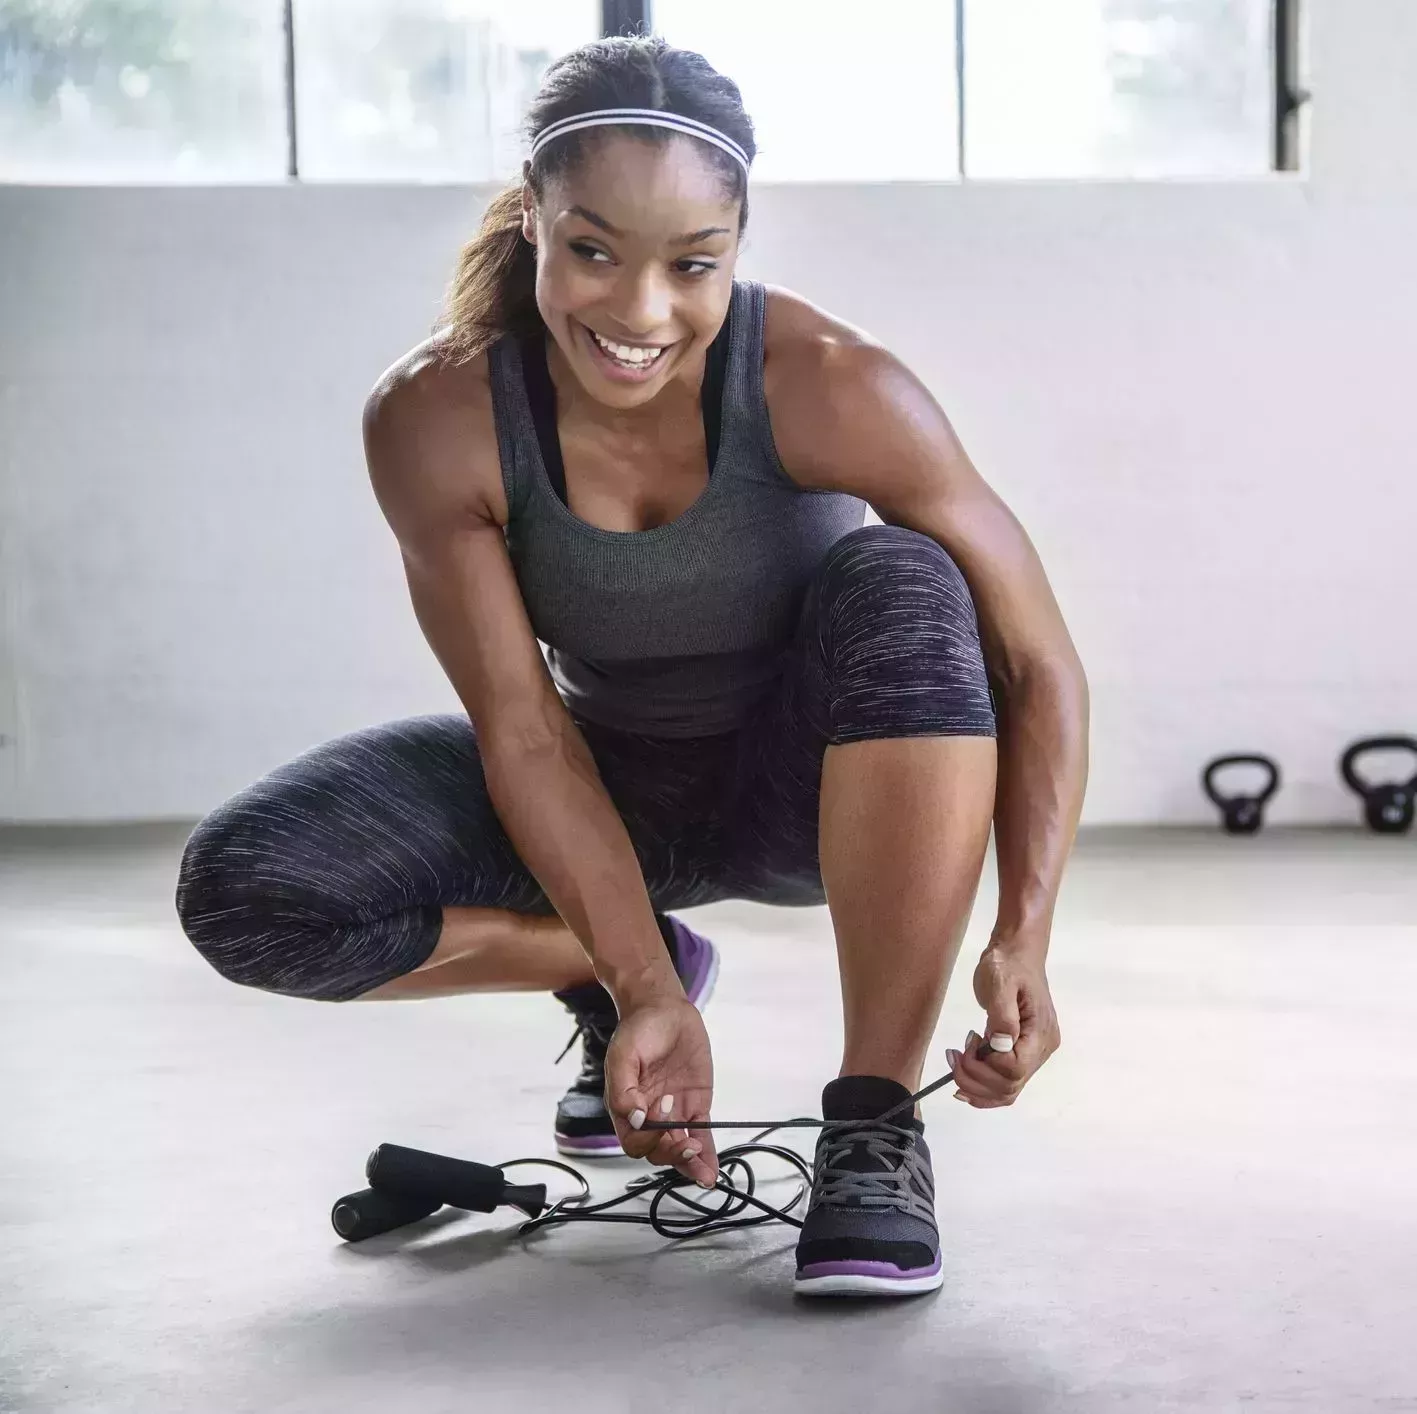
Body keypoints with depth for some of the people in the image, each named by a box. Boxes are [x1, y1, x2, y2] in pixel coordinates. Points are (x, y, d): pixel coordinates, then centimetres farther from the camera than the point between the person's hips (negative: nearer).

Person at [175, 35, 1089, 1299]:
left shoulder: (826, 388, -27)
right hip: (612, 791, 2)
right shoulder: (436, 418, -23)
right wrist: (645, 992, -29)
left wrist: (1023, 942, -33)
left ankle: (876, 1129, -27)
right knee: (243, 889, -20)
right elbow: (523, 732, -19)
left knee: (903, 587, -35)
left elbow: (1039, 665, -22)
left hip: (810, 781, -1)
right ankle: (611, 970, 6)